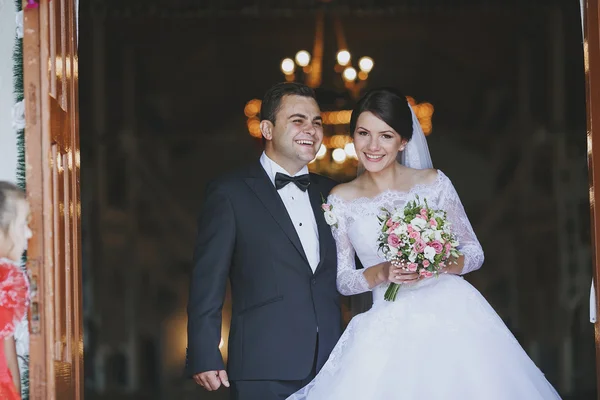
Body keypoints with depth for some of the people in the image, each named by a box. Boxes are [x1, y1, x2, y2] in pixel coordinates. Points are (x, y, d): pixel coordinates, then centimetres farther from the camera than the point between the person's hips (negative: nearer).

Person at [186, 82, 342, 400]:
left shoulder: (330, 193, 15)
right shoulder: (230, 194, 0)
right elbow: (207, 283, -4)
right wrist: (204, 358, -10)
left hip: (330, 369, 5)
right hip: (265, 372, -4)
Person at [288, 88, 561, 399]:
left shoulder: (433, 183, 3)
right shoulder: (341, 200, 6)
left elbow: (475, 253, 6)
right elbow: (342, 280, 7)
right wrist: (381, 273, -12)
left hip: (449, 312, 0)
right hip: (390, 324, 1)